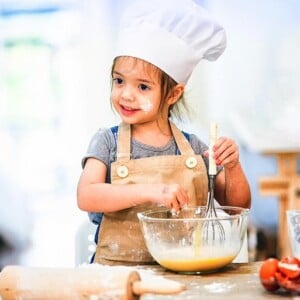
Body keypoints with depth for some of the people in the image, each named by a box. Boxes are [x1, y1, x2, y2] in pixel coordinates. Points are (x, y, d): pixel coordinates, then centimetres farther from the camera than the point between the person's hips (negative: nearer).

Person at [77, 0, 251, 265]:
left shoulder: (193, 148, 6)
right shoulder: (108, 142, 2)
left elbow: (238, 208, 11)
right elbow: (86, 197, -15)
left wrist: (232, 168, -7)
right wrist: (149, 191, -24)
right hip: (118, 271, -2)